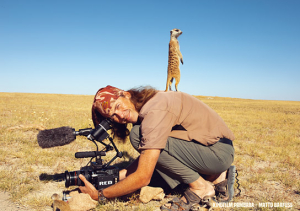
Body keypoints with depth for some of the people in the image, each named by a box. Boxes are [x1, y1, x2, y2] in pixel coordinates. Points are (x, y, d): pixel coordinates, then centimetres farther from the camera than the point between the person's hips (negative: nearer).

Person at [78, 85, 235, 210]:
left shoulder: (154, 111, -24)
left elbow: (143, 177, -24)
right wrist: (121, 174, -1)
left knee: (138, 135, -19)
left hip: (220, 150, -9)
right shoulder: (145, 107, 5)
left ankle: (201, 187, -6)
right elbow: (146, 157, 12)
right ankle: (216, 176, 10)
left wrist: (99, 195, -15)